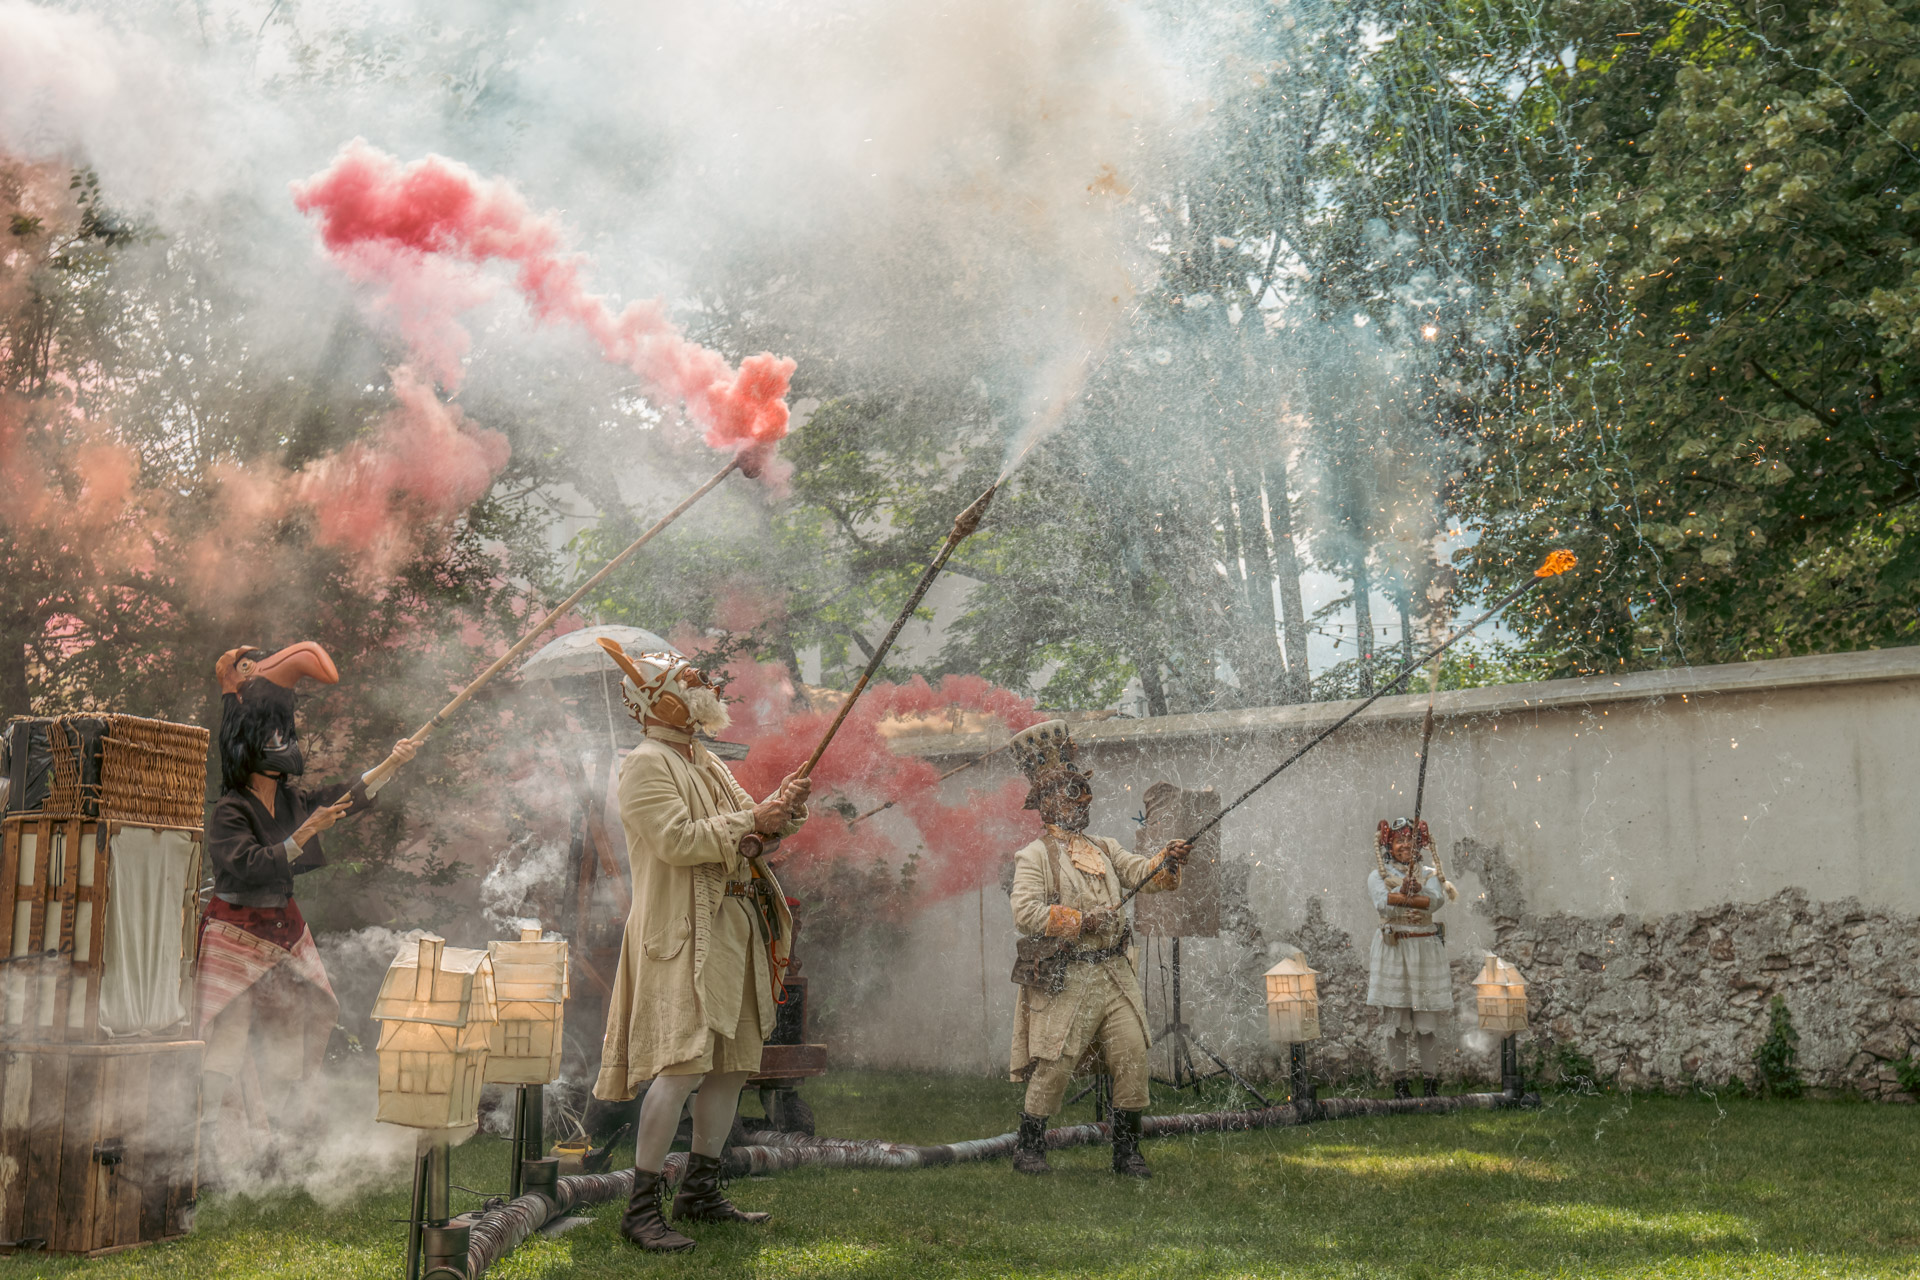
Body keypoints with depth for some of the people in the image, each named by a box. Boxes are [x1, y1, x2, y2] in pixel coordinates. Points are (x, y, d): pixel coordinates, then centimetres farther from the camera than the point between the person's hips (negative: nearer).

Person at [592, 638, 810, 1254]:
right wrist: (750, 820, -16)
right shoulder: (646, 764, -8)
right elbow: (677, 840, -20)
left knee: (732, 1063, 10)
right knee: (683, 1064, -16)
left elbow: (750, 833, 20)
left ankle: (701, 1191, 20)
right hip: (682, 931, -9)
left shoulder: (707, 762, 20)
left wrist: (779, 812, -1)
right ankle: (641, 1206, -12)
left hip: (735, 926, 9)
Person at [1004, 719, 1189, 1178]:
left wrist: (1168, 860, -12)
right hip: (1066, 980, -6)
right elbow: (1024, 912, -17)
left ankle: (1127, 1150, 11)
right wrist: (1080, 921, -20)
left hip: (1116, 975, 6)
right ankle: (1029, 1148, 14)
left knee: (1132, 1057, 0)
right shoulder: (1035, 856, -4)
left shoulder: (1104, 848, 19)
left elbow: (1143, 874, 9)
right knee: (1054, 1066, -3)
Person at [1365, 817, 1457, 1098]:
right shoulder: (1378, 875, 7)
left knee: (1427, 1020, -1)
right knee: (1395, 1019, -1)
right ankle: (1399, 1080, 5)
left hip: (1425, 948, 1)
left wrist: (1401, 896, -15)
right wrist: (1411, 893, -16)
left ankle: (1431, 1081, 5)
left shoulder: (1429, 874, 12)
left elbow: (1435, 901, -9)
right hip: (1392, 949, -1)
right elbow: (1382, 904, -12)